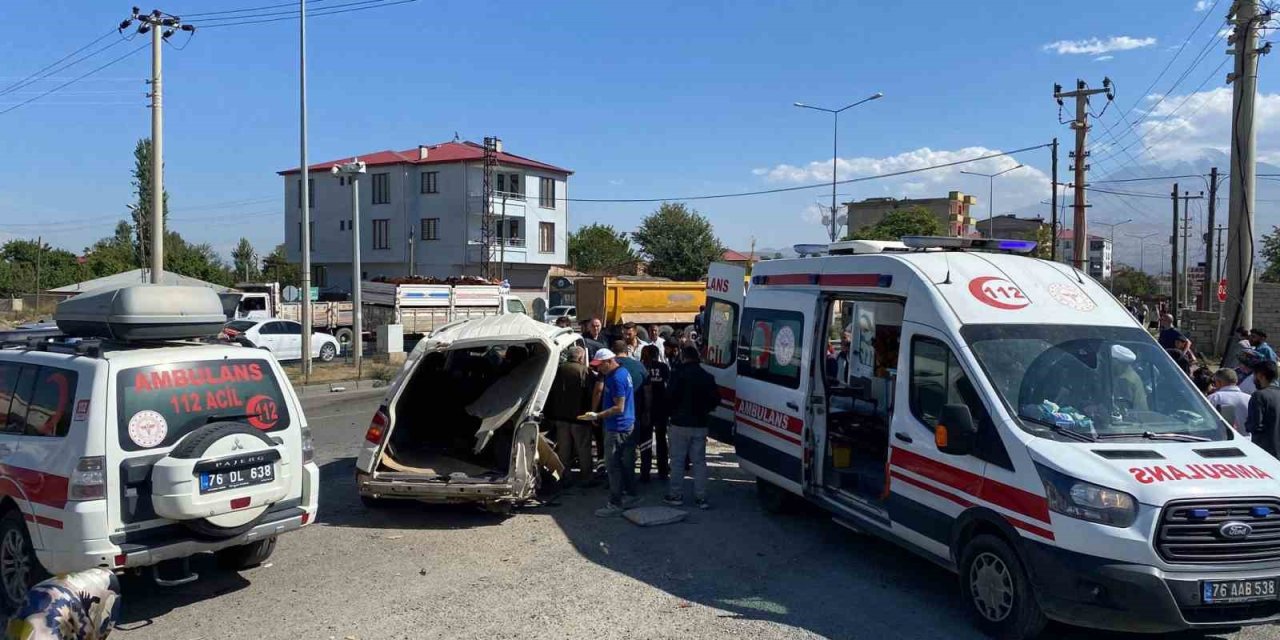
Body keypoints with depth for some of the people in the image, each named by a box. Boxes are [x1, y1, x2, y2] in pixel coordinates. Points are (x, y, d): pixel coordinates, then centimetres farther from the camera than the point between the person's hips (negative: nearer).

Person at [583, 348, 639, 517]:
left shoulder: (616, 378, -20)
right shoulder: (623, 372, 11)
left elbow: (619, 408, -23)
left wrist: (598, 416, -20)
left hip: (617, 428, -10)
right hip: (628, 426, 10)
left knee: (613, 466, -4)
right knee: (626, 463, 18)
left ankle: (615, 504, 0)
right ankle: (630, 495, 27)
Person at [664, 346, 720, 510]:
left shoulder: (678, 374, -10)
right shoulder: (707, 376, 4)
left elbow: (670, 396, -14)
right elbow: (715, 398, 4)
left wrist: (674, 411, 4)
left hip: (680, 423, -4)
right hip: (700, 425, 4)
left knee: (677, 461, 5)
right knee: (699, 461, 8)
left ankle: (676, 495, 9)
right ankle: (701, 497, 8)